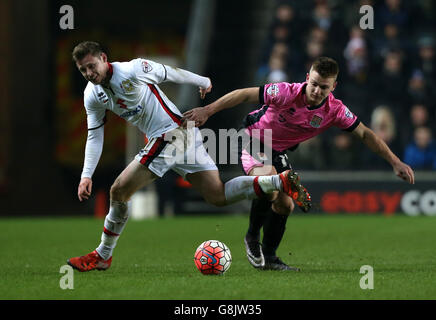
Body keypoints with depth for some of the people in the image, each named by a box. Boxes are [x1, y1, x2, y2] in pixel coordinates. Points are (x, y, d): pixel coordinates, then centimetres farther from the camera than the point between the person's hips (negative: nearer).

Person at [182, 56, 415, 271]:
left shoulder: (335, 110, -17)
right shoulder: (288, 93, -31)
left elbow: (365, 134, -8)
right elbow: (245, 95, -27)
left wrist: (395, 162, -12)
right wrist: (207, 110, -31)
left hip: (279, 153, 6)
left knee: (285, 205, 6)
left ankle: (268, 258, 26)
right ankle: (252, 238, -8)